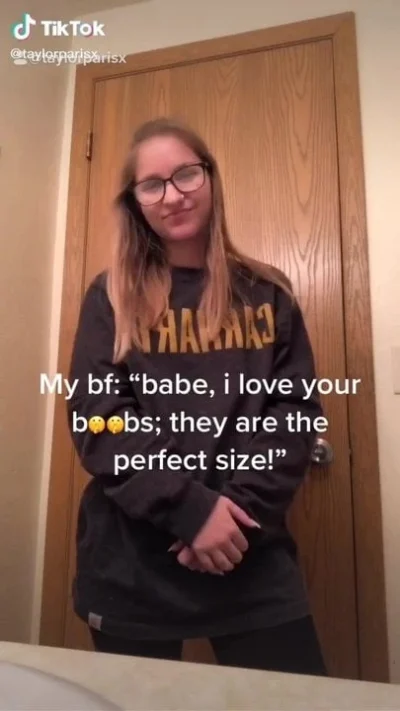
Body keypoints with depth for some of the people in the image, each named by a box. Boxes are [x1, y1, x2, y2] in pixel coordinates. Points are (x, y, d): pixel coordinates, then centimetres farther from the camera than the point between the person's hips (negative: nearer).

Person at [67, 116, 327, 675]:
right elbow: (97, 422, -8)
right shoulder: (111, 297, 1)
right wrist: (190, 508, -17)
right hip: (131, 561, 0)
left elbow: (297, 409, -1)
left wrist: (243, 508, -14)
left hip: (254, 555, 1)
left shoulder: (268, 294, 5)